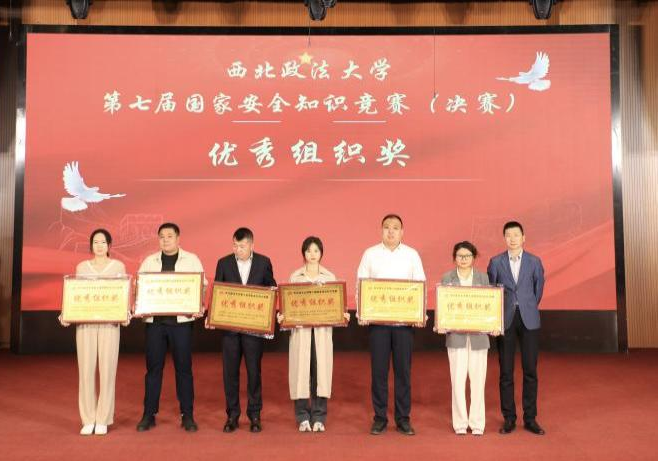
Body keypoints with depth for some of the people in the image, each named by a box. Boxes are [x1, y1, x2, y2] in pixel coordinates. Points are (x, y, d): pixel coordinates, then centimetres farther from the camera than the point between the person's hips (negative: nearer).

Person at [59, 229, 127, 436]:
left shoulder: (118, 266, 7)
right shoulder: (82, 267, 12)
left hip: (109, 322, -1)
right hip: (85, 322, 1)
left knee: (107, 369, -3)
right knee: (86, 369, 0)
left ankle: (103, 420, 7)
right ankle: (88, 420, 9)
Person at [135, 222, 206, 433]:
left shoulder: (191, 260, 5)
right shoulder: (149, 261, 11)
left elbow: (202, 286, 2)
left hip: (181, 320, -2)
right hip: (154, 320, 2)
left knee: (183, 368, 3)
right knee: (153, 368, 6)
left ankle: (187, 415, 11)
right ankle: (149, 414, 15)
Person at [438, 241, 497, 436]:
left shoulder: (483, 278, 6)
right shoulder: (446, 278, 4)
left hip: (478, 335, 1)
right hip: (456, 335, -1)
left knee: (478, 379, 4)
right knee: (458, 379, -1)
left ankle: (477, 422, 16)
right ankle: (460, 422, 12)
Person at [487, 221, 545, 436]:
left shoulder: (534, 261, 4)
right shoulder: (495, 262, 2)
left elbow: (538, 288, 14)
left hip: (529, 321, 1)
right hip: (505, 321, 0)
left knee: (530, 371, 3)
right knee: (506, 372, 3)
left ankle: (530, 418, 13)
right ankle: (509, 418, 12)